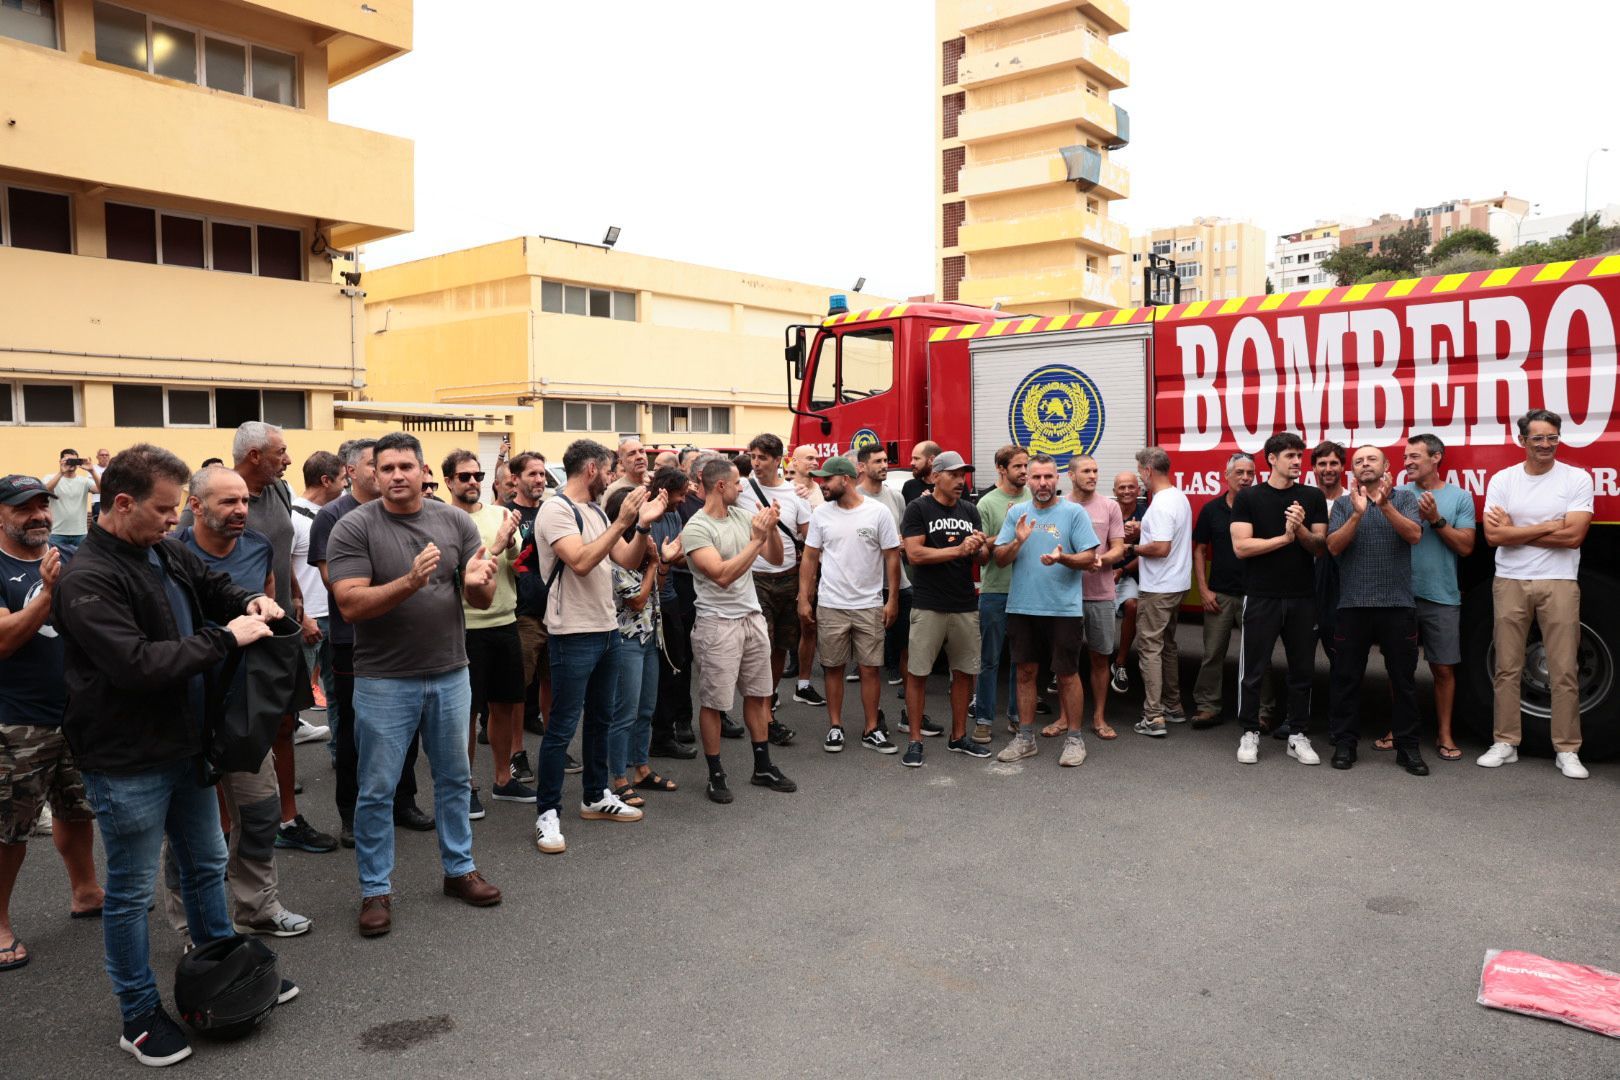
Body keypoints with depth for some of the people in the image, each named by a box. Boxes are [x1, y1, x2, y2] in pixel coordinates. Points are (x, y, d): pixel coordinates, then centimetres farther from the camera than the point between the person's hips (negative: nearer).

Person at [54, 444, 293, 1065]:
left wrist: (250, 603, -1)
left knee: (206, 867, 21)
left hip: (186, 746, 8)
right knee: (131, 892, 9)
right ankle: (139, 1014, 25)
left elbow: (214, 588, 22)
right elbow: (137, 664, -31)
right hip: (127, 765, -8)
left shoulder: (166, 553, 3)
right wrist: (226, 637, -24)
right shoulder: (87, 581, -22)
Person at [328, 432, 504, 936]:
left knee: (455, 779, 16)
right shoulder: (353, 528, -9)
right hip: (384, 681, -3)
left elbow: (484, 601, 1)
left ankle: (458, 868, 33)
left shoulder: (455, 521, 0)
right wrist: (411, 582, -32)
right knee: (377, 790, 6)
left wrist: (476, 582, -23)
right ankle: (376, 889, 21)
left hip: (450, 674, 4)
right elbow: (351, 605, -18)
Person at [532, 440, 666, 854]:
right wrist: (622, 522, -26)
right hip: (573, 635, -9)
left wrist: (643, 525, -6)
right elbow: (581, 562, -27)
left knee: (600, 718, 17)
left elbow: (628, 560, 10)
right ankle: (548, 813, 8)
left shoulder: (596, 511, 12)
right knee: (562, 727, -2)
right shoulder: (556, 510, -14)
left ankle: (596, 796, 30)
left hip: (607, 630, 9)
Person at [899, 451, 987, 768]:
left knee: (965, 672, 11)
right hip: (929, 607, -5)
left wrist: (980, 547, -12)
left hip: (966, 606, 5)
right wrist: (959, 549, -18)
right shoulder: (918, 508, -4)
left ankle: (958, 737, 24)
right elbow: (914, 554, -14)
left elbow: (982, 560, 12)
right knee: (917, 673, -1)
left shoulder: (970, 511, 11)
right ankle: (915, 741, 9)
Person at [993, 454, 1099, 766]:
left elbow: (1089, 558, -6)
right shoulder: (1016, 512, 8)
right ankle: (1026, 738, 21)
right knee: (1025, 672, 10)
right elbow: (999, 559, 4)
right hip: (1022, 608, 4)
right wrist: (1017, 541, -15)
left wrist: (1063, 558, -24)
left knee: (1067, 674, 3)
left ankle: (1074, 738, 15)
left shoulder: (1074, 513, -2)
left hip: (1064, 609, -3)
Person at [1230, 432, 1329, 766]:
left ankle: (1297, 735, 20)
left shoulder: (1313, 497, 6)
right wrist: (1286, 537, -13)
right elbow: (1241, 546, -10)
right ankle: (1250, 733, 15)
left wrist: (1301, 529, -16)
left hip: (1303, 597, 3)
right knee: (1253, 670, 3)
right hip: (1261, 597, -3)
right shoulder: (1248, 497, -1)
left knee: (1302, 669, 9)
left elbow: (1321, 548, 3)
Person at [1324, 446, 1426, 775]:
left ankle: (1407, 747, 15)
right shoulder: (1343, 504, 8)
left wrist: (1385, 505, -21)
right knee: (1346, 677, 4)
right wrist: (1357, 514, -17)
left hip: (1398, 604, 0)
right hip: (1352, 605, 0)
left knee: (1403, 678, 6)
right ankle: (1344, 744, 12)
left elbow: (1414, 534, -10)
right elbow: (1334, 546, -5)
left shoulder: (1404, 498, 7)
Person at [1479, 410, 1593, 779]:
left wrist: (1514, 531, -8)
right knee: (1507, 668, 7)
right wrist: (1549, 526, -10)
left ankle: (1567, 750, 11)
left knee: (1564, 671, 1)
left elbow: (1573, 536, -13)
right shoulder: (1502, 480, 2)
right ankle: (1505, 744, 16)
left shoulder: (1577, 479, -2)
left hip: (1558, 583, -1)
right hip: (1510, 582, 2)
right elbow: (1493, 536, -7)